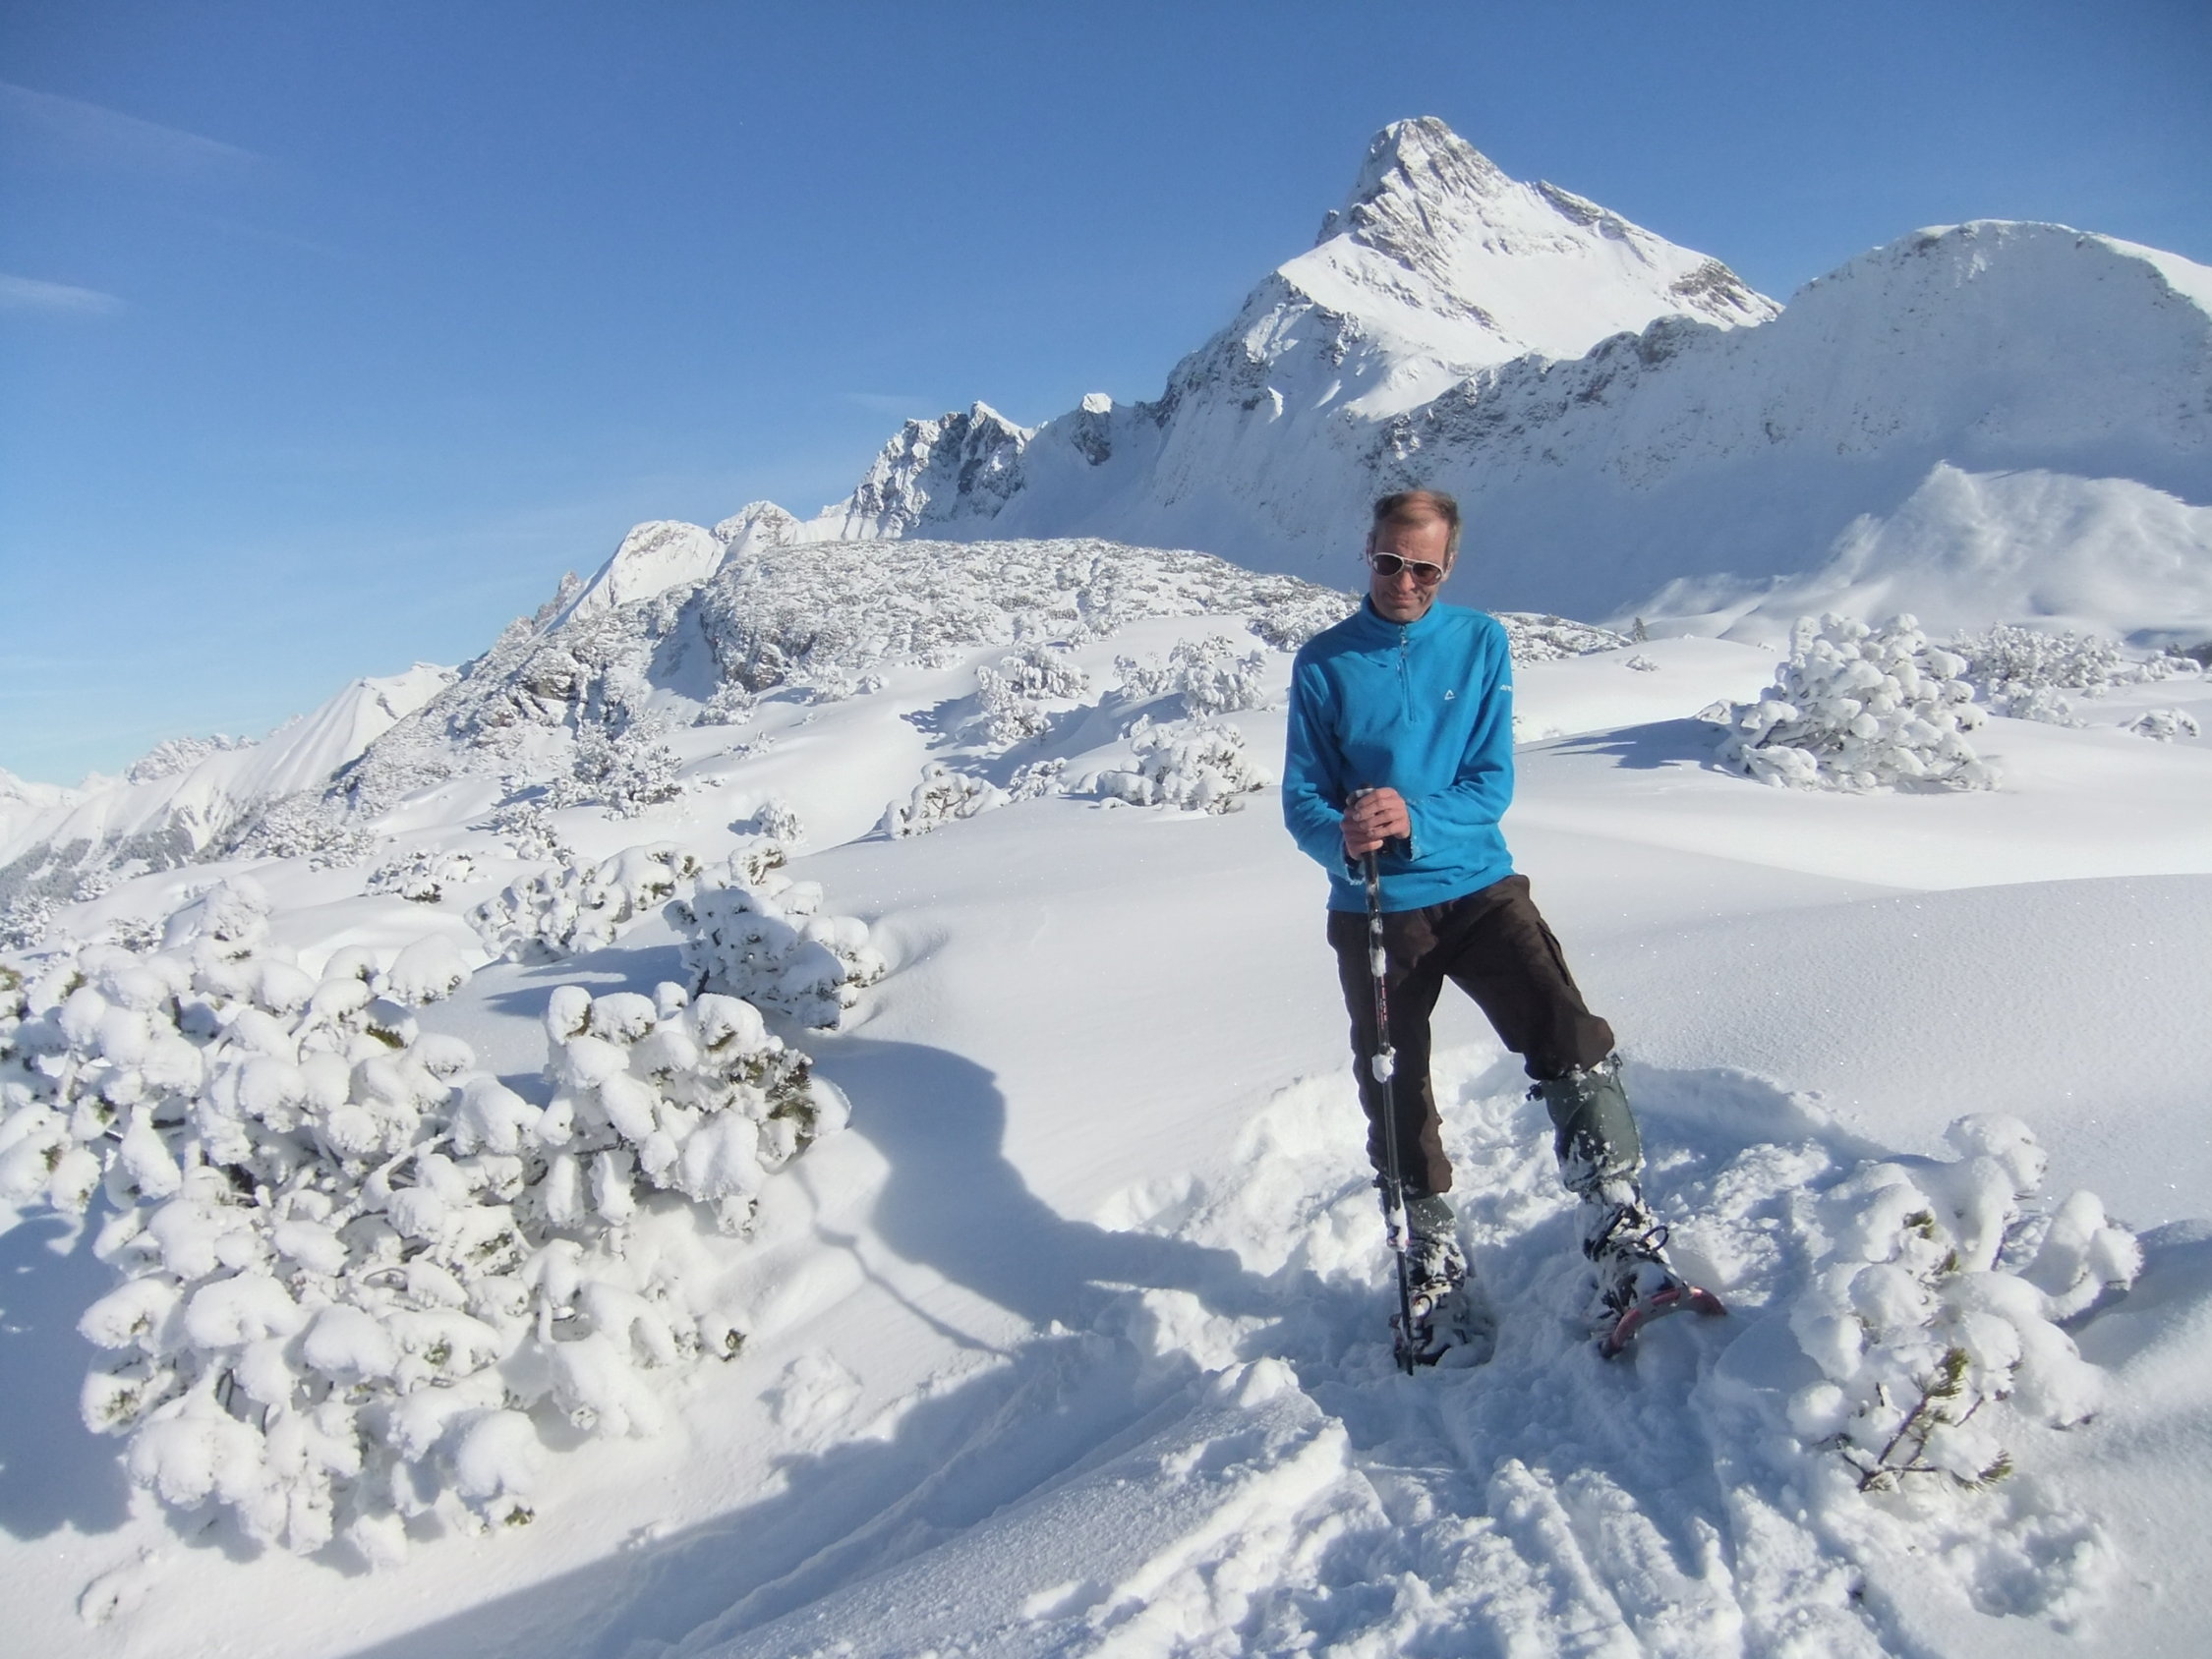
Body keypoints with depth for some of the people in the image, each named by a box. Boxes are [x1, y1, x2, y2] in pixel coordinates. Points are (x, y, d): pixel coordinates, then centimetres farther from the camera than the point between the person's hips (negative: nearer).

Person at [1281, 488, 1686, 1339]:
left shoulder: (1481, 643, 1)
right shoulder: (1323, 663, 0)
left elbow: (1493, 783, -4)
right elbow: (1303, 797, -2)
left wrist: (1415, 818, -24)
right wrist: (1342, 840, -25)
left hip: (1478, 889, 0)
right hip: (1373, 910, 1)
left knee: (1575, 1046, -21)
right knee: (1396, 1101, 9)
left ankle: (1627, 1252, -13)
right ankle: (1435, 1265, 30)